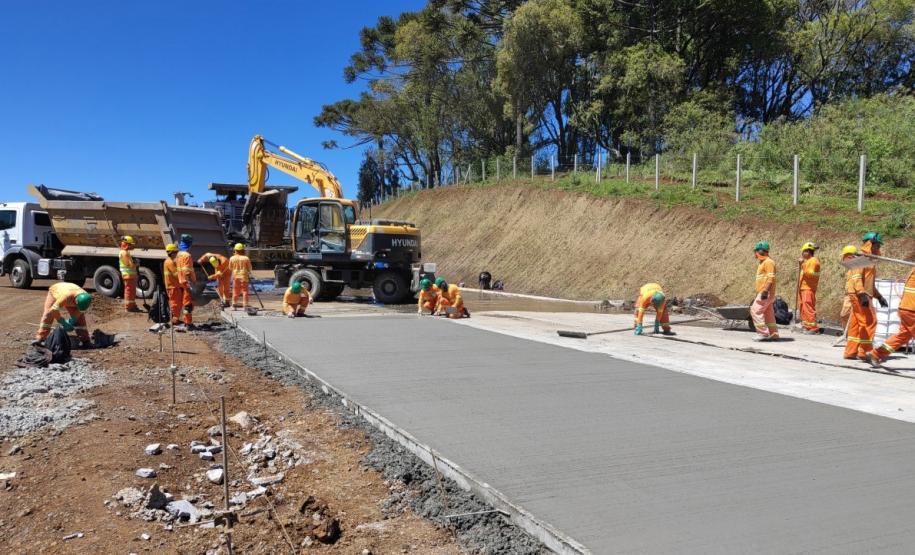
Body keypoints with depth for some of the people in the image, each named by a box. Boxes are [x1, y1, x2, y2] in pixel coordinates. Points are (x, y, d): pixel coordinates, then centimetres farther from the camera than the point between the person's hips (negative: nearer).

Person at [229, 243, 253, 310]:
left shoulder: (232, 258, -3)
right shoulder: (246, 258, -10)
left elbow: (230, 268, 8)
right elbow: (249, 268, -2)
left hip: (235, 277, 2)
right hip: (244, 277, -2)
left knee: (235, 291, 13)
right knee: (245, 291, 2)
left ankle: (234, 305, 15)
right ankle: (244, 306, -2)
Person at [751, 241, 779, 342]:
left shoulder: (768, 262, -12)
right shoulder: (763, 263, 20)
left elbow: (771, 278, -20)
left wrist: (765, 290, -26)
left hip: (766, 293, -10)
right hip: (763, 293, 10)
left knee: (756, 311, -13)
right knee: (768, 314, 11)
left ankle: (763, 333, -12)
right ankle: (774, 334, 15)